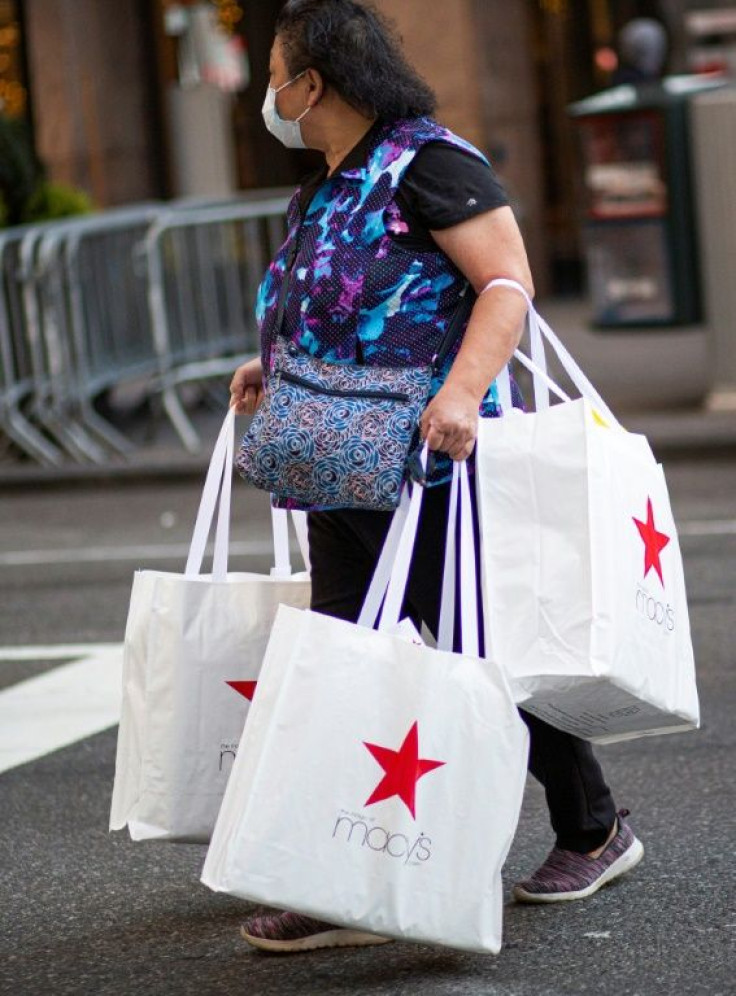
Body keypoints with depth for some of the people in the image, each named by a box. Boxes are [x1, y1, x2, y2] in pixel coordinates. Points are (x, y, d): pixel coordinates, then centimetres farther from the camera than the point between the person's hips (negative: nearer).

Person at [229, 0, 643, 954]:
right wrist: (274, 369, 15)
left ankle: (594, 831, 21)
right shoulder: (325, 193, 17)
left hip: (432, 465, -9)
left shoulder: (426, 163, -11)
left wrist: (462, 388, -33)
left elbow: (508, 281, -19)